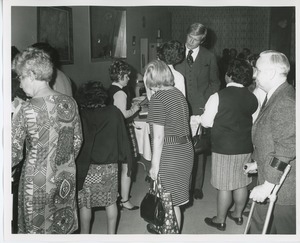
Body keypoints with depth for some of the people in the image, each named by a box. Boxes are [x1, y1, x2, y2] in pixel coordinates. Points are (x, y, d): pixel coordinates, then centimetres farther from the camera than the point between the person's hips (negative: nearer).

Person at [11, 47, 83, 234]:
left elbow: (14, 153, -13)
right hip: (67, 178, 5)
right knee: (63, 228, 20)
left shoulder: (28, 110, -18)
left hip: (38, 181, -5)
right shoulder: (70, 103, -3)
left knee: (37, 229, 15)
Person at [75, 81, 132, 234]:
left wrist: (79, 165, -5)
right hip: (110, 166, 4)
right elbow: (123, 138, 4)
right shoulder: (114, 112, -2)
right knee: (110, 202, 14)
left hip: (88, 168, -4)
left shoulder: (81, 115, -13)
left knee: (85, 204, 9)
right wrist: (121, 156, 15)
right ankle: (111, 234, 24)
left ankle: (84, 234, 20)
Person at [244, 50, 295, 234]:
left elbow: (286, 149, -27)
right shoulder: (274, 97, 9)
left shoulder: (286, 103, -24)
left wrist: (268, 185, -24)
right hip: (269, 179, 10)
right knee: (259, 226, 20)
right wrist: (258, 162, 24)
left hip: (284, 188, -10)